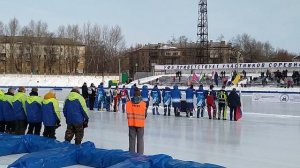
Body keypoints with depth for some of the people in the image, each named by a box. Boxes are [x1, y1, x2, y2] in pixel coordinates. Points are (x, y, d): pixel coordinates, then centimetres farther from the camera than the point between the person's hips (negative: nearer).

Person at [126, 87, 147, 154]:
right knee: (140, 139, 7)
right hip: (140, 124, -1)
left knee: (132, 139, 10)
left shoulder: (128, 103, -7)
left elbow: (128, 113, 0)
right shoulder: (143, 104, -10)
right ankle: (140, 153, 8)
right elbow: (145, 115, -3)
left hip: (131, 124, 1)